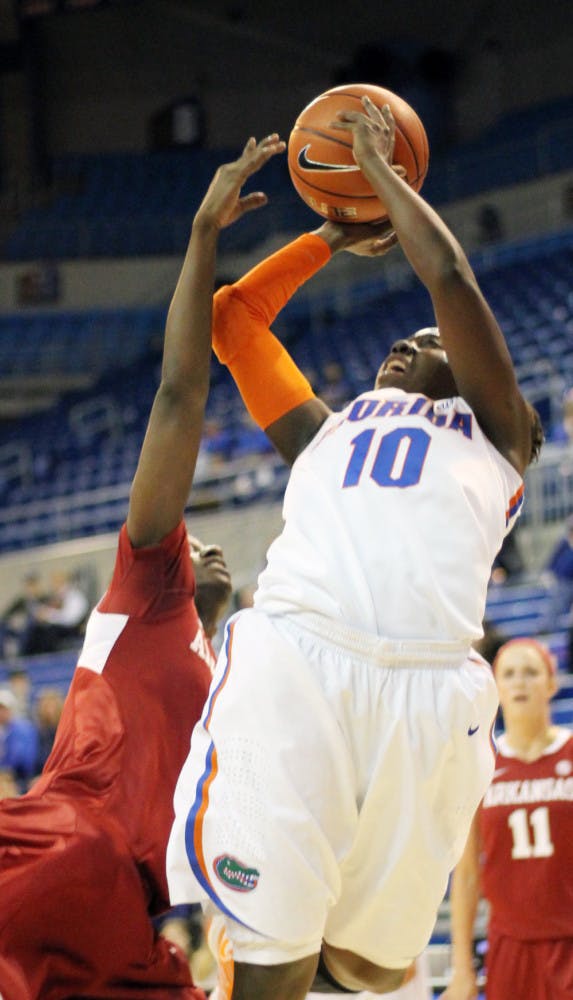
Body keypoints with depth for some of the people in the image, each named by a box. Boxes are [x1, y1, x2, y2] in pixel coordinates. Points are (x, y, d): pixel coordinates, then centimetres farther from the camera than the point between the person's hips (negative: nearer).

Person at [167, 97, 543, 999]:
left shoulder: (489, 431, 27)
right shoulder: (325, 432, 36)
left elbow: (449, 276, 18)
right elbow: (233, 318, 43)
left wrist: (380, 167, 30)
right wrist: (333, 237, 48)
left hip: (427, 681, -1)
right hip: (292, 660, 1)